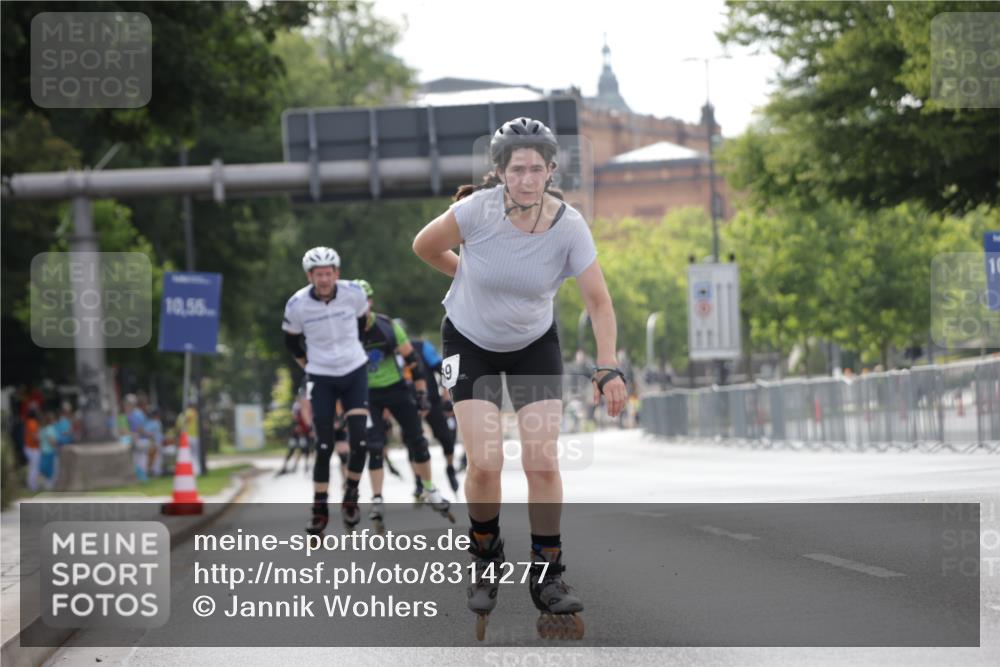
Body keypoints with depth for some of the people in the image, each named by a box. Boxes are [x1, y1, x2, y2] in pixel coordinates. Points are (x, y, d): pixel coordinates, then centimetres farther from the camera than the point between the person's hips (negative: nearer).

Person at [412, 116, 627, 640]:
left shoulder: (568, 225, -22)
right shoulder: (477, 210, -26)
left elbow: (598, 302, -17)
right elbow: (424, 247, -7)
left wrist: (607, 370, -25)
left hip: (535, 344, 1)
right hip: (471, 341, -1)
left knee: (543, 463, -10)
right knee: (485, 464, -13)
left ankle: (546, 575, 7)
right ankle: (485, 558, 15)